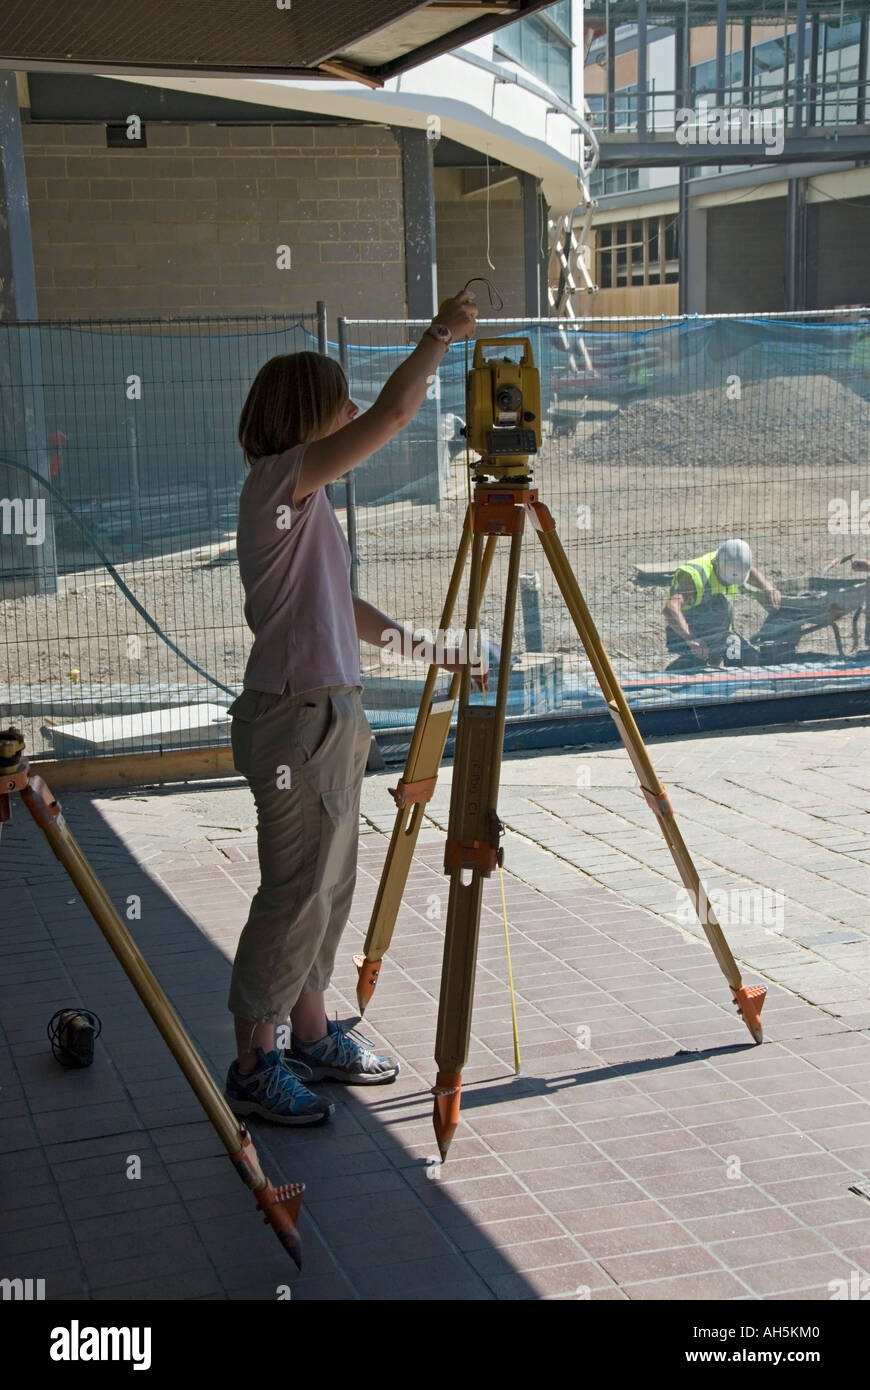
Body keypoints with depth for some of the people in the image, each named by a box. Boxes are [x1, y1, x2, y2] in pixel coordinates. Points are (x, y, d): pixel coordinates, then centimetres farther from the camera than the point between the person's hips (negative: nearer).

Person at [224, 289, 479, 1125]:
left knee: (329, 885, 16)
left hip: (331, 714, 10)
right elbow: (395, 412, -22)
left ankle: (312, 1037, 29)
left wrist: (420, 647, 21)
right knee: (296, 891, -3)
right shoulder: (278, 480, -14)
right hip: (294, 720, -10)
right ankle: (253, 1066, 8)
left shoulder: (305, 498, 15)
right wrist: (440, 336, -8)